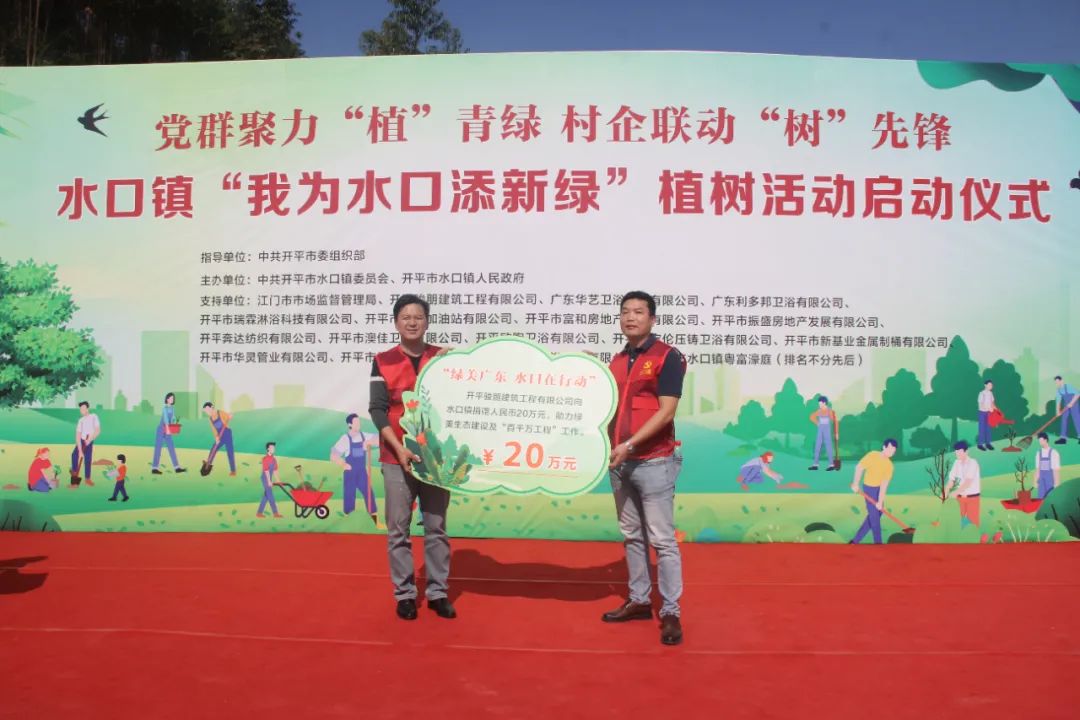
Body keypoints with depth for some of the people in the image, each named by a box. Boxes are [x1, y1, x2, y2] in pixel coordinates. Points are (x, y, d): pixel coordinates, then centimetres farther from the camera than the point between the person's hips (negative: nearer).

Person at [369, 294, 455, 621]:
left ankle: (438, 592, 18)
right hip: (397, 456, -1)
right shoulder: (383, 361, 1)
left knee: (436, 528, 8)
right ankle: (404, 594, 15)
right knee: (398, 529, 4)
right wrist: (399, 448, -15)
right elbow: (377, 409, -5)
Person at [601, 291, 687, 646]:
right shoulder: (617, 360, 13)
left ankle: (671, 612, 5)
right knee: (632, 536, 14)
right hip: (620, 462, 7)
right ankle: (639, 600, 24)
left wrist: (630, 444, -20)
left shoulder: (667, 357, -8)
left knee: (662, 539, -2)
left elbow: (665, 412, -15)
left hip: (654, 462, -7)